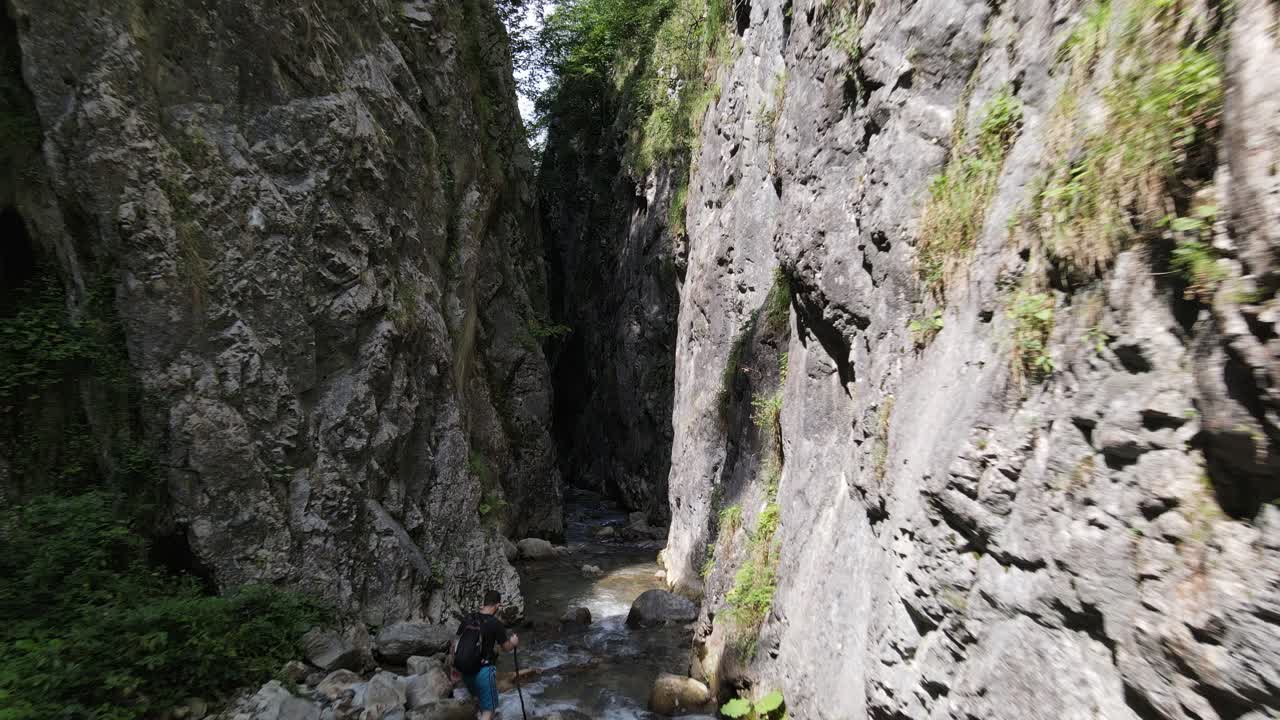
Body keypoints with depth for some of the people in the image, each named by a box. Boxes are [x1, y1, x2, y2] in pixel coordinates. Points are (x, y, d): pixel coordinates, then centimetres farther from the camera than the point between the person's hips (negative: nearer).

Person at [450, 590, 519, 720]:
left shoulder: (467, 619, 0)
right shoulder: (496, 624, -15)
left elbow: (455, 643, 7)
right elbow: (506, 648, -2)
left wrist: (453, 665, 19)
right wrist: (513, 642, 19)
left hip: (465, 670, 6)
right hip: (483, 670, -6)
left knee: (479, 700, 29)